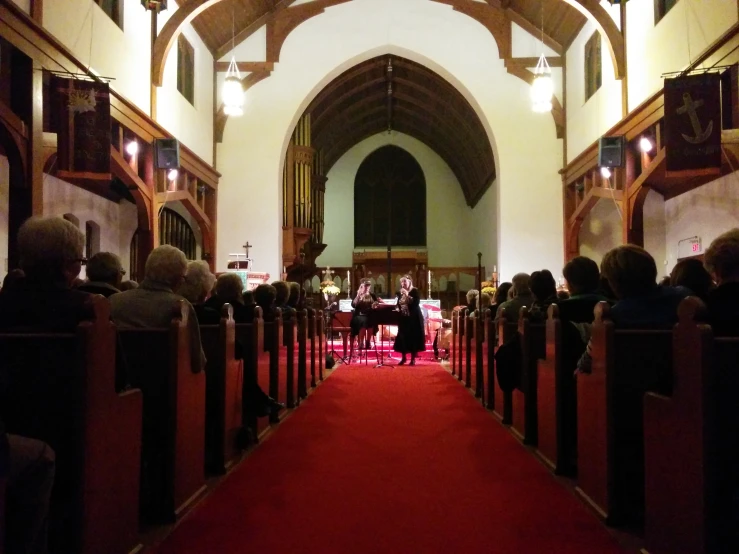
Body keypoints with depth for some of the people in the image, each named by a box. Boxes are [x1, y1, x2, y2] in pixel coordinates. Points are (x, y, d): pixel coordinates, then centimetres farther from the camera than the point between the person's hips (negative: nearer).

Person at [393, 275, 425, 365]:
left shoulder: (415, 291, -6)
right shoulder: (400, 292, 10)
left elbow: (417, 302, -20)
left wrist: (407, 295, -23)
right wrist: (398, 309, -4)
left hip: (414, 317, -5)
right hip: (403, 318, 5)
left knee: (413, 337, -2)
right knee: (403, 337, 4)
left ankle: (413, 358, 6)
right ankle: (403, 357, 15)